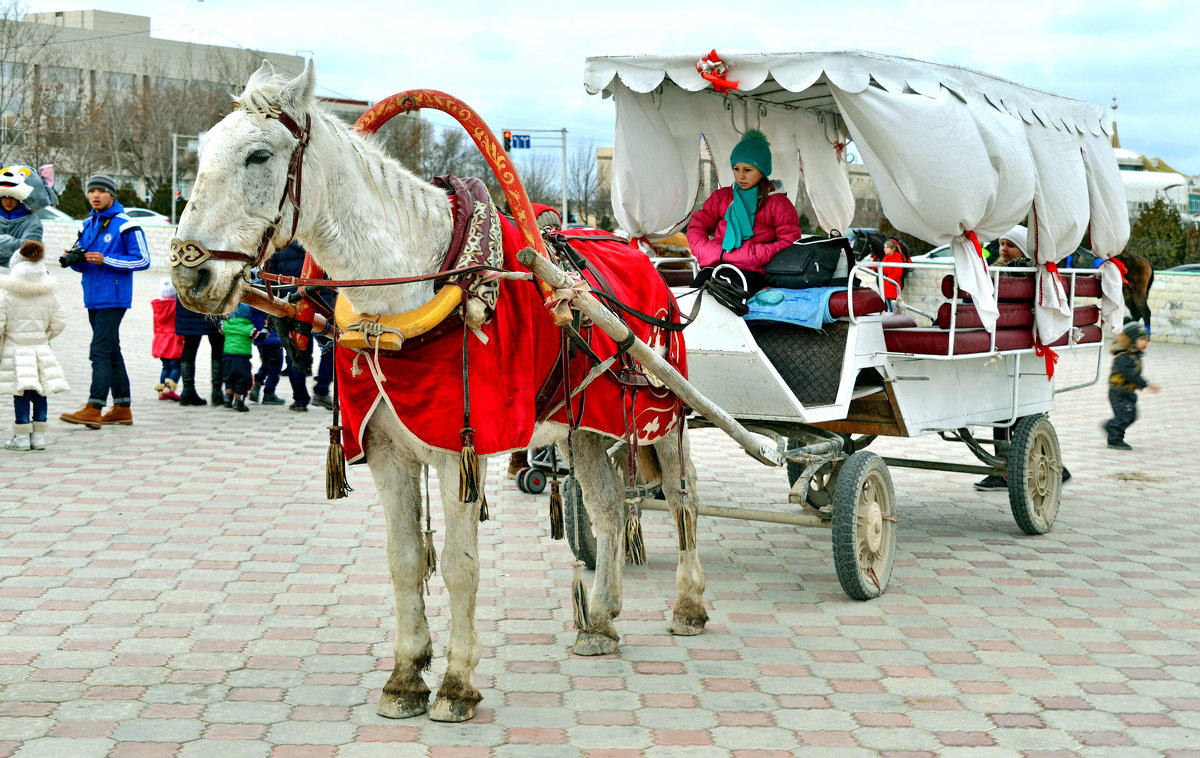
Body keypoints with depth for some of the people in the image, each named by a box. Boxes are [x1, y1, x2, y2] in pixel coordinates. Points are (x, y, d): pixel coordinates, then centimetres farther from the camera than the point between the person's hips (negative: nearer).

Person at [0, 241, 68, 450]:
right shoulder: (50, 296, 1)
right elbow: (59, 322, 6)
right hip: (41, 351, 3)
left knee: (20, 395, 0)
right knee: (40, 394, 9)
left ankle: (22, 437, 3)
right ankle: (38, 435, 12)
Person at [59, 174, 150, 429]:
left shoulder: (126, 225, -7)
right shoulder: (87, 225, 15)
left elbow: (143, 260, -11)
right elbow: (82, 265, 19)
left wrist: (106, 260, -18)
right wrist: (74, 259, -5)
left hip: (113, 299, -8)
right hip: (93, 299, 8)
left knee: (100, 351, -13)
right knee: (111, 352, 12)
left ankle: (94, 409, -15)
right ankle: (122, 408, 18)